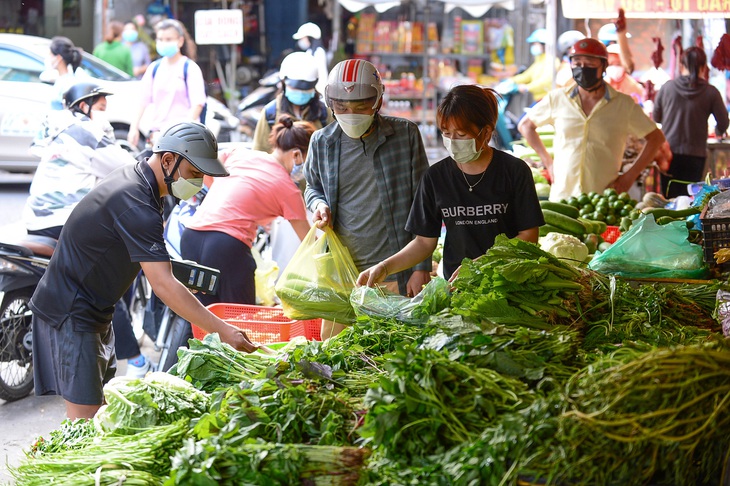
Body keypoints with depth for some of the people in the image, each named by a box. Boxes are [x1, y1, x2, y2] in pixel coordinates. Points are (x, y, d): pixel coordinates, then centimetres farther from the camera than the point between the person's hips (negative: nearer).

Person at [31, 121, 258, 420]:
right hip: (71, 314, -11)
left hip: (93, 312, 11)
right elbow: (163, 286, -32)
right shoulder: (137, 206, -26)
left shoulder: (132, 178, 7)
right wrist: (222, 330, -33)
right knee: (86, 413, -12)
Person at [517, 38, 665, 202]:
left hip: (604, 200, -1)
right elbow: (525, 125, 20)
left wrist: (630, 176, 5)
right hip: (562, 197, 1)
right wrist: (548, 162, 11)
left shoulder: (624, 104, 4)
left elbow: (656, 138, 13)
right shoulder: (558, 98, 7)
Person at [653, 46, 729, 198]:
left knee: (669, 199, 8)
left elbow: (656, 117, 11)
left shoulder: (667, 87, -1)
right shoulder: (710, 92, -6)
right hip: (695, 154, -2)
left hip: (669, 151, 2)